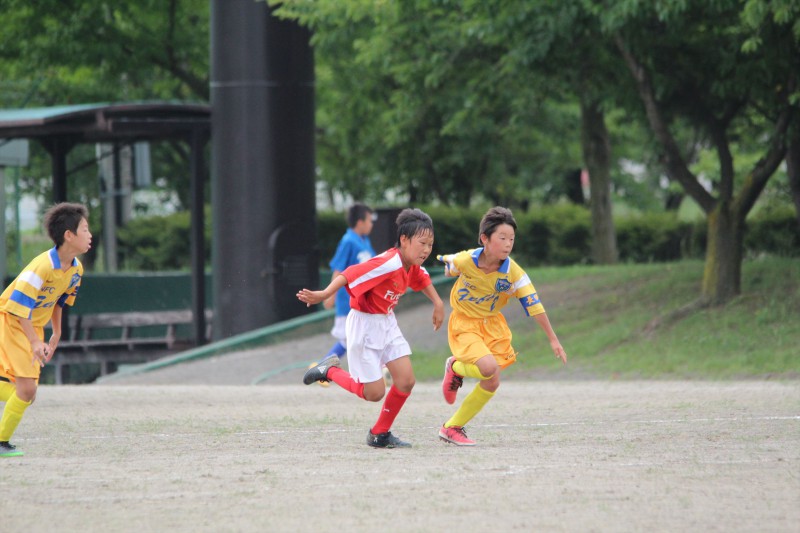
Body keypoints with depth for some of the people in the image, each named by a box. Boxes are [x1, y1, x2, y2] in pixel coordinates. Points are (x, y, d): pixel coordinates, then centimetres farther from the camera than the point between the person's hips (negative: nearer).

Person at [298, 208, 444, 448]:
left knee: (406, 381, -2)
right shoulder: (388, 263, -28)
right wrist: (324, 295, -42)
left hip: (387, 324, 8)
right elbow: (351, 275, -34)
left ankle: (380, 434, 15)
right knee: (374, 393, -6)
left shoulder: (411, 265, 1)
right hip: (364, 325, -8)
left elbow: (422, 279, 26)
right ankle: (330, 371, 18)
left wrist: (438, 303, 22)